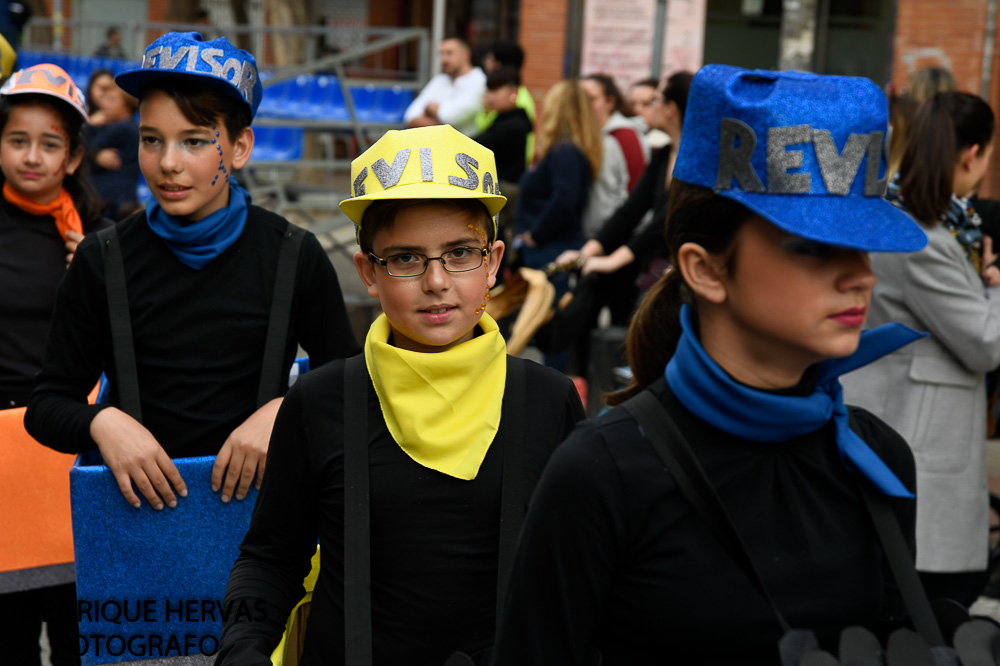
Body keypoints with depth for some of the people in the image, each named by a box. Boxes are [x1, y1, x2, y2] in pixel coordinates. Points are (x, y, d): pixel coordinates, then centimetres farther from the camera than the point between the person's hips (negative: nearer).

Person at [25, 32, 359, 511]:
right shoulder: (102, 262, 5)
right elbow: (47, 403, 10)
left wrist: (283, 411, -10)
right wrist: (101, 422, -11)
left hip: (255, 489, -4)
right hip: (141, 498, 4)